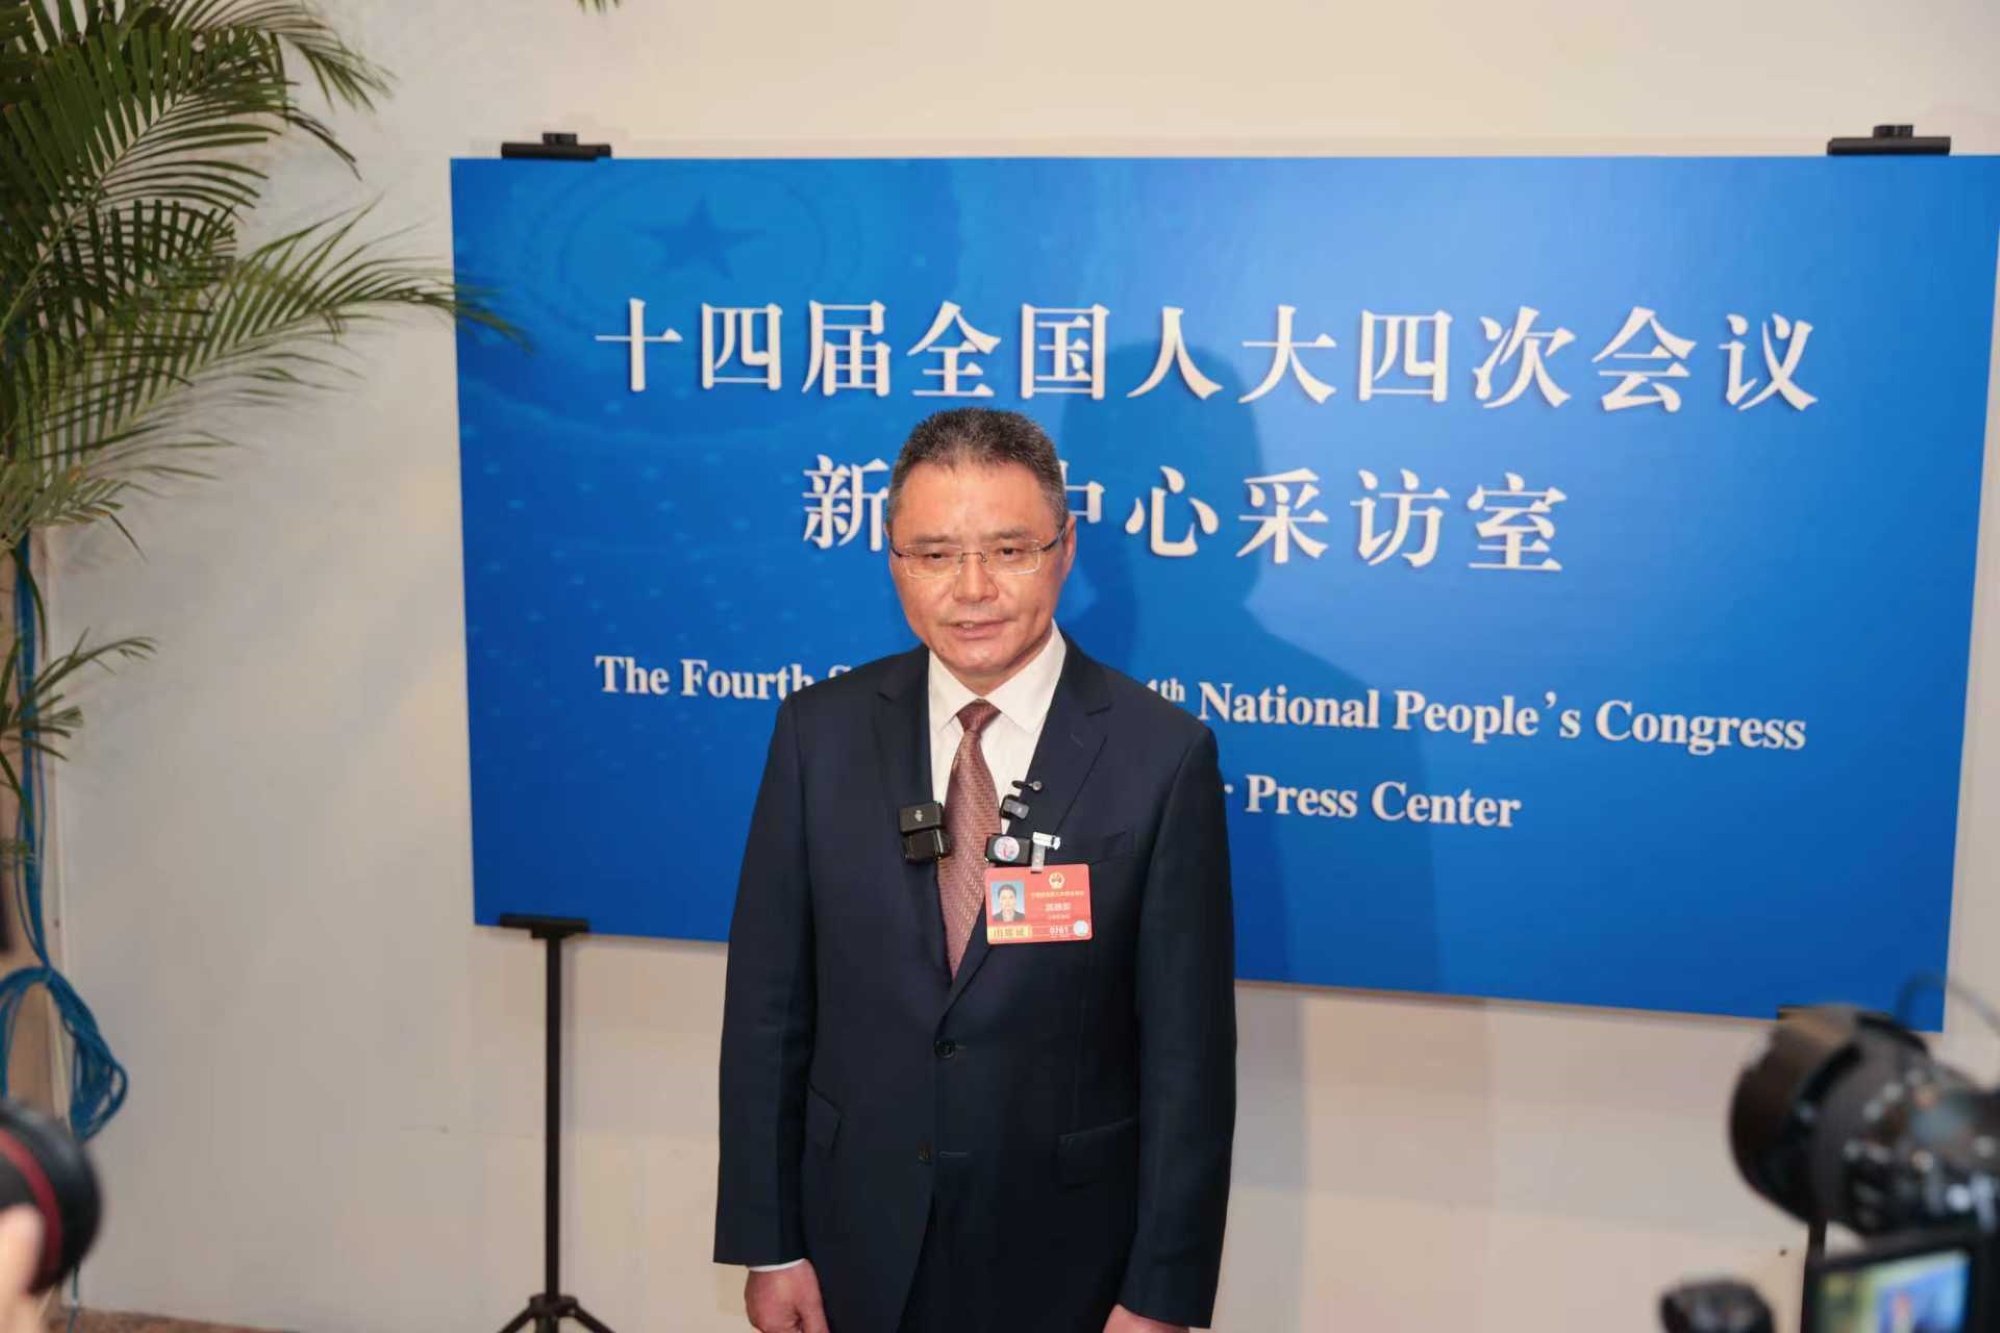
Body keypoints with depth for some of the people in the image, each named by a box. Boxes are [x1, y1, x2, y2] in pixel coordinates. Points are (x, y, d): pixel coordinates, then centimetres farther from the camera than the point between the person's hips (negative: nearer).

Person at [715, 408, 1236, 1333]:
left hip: (1066, 1257, -2)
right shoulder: (821, 731, -4)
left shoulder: (1162, 755, -12)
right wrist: (767, 1242, -1)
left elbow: (1188, 1050, -9)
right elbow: (767, 1004, -1)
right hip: (859, 1248, 2)